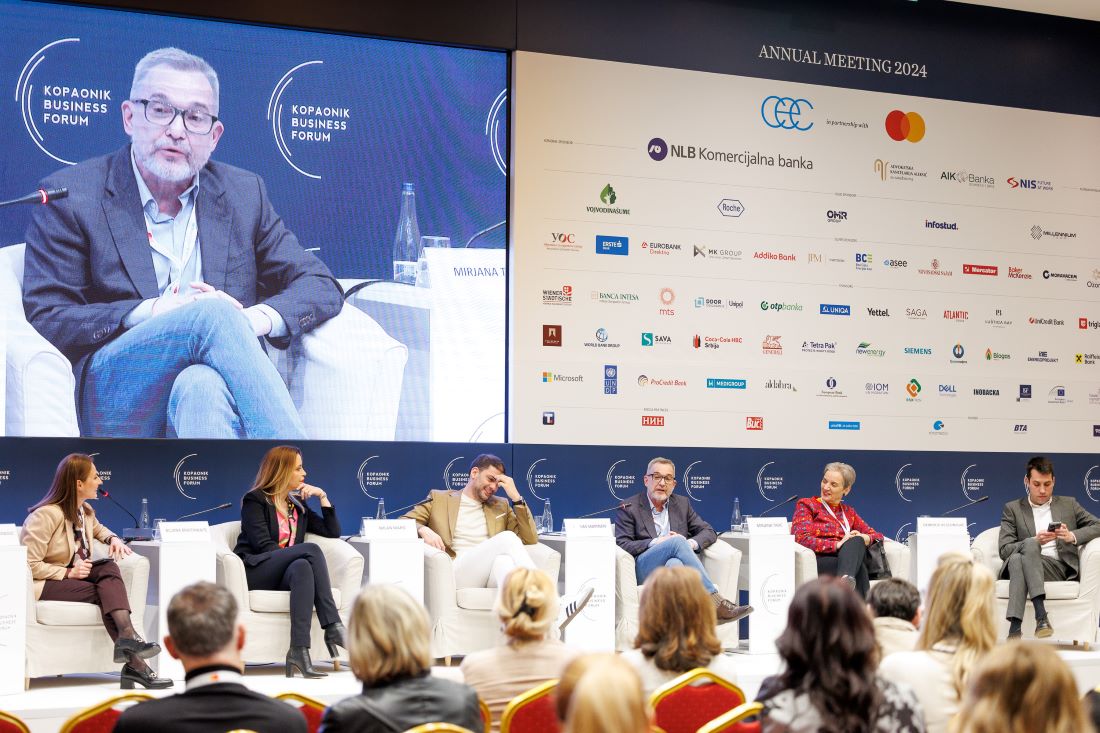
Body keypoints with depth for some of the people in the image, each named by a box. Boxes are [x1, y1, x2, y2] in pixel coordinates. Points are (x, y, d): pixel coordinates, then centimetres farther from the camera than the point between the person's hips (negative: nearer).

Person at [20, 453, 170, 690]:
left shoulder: (85, 511, 8)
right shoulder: (46, 515, -17)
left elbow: (97, 529, 34)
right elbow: (29, 565, -21)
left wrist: (112, 538, 11)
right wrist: (68, 573, -26)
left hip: (72, 575, 7)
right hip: (42, 583, -7)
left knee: (109, 567, -24)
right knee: (104, 593, -27)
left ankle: (126, 634, -43)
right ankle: (134, 661, -35)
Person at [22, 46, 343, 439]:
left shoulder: (243, 194, 17)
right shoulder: (71, 196, 7)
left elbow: (323, 286, 14)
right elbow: (45, 319, 1)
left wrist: (257, 317, -9)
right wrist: (149, 312, -14)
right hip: (115, 400, -2)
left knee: (202, 387, -37)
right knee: (212, 314, -31)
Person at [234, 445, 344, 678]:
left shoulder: (298, 506, 25)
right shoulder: (254, 500, 6)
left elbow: (333, 532, 21)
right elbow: (263, 545, -8)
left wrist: (323, 497, 13)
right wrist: (306, 554, -19)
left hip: (285, 573, 5)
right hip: (255, 572, -5)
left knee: (302, 568, -36)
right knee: (311, 550, -31)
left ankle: (299, 651, -49)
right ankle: (333, 628, -39)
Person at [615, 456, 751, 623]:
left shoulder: (682, 503, 22)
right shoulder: (629, 508, 10)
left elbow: (709, 532, 18)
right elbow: (622, 545, -1)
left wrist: (691, 543, -5)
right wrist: (654, 543, -14)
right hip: (644, 570, -2)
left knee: (674, 563, -38)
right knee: (677, 542, -32)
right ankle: (715, 602, -38)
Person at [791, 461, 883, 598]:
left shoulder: (848, 511, 29)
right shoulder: (806, 505, 15)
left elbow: (877, 535, 20)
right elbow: (802, 539, -3)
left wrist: (865, 538, -5)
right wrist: (837, 544, -14)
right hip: (819, 559, -3)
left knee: (857, 541, -34)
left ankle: (845, 580, -58)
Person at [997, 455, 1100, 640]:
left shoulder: (1068, 504, 23)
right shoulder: (1013, 509, 18)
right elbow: (1004, 550, 5)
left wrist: (1072, 536, -6)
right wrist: (1035, 541, -13)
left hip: (1060, 568, 0)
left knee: (1018, 559, -36)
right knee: (1029, 544, -38)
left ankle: (1015, 627, -49)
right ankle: (1041, 615, -49)